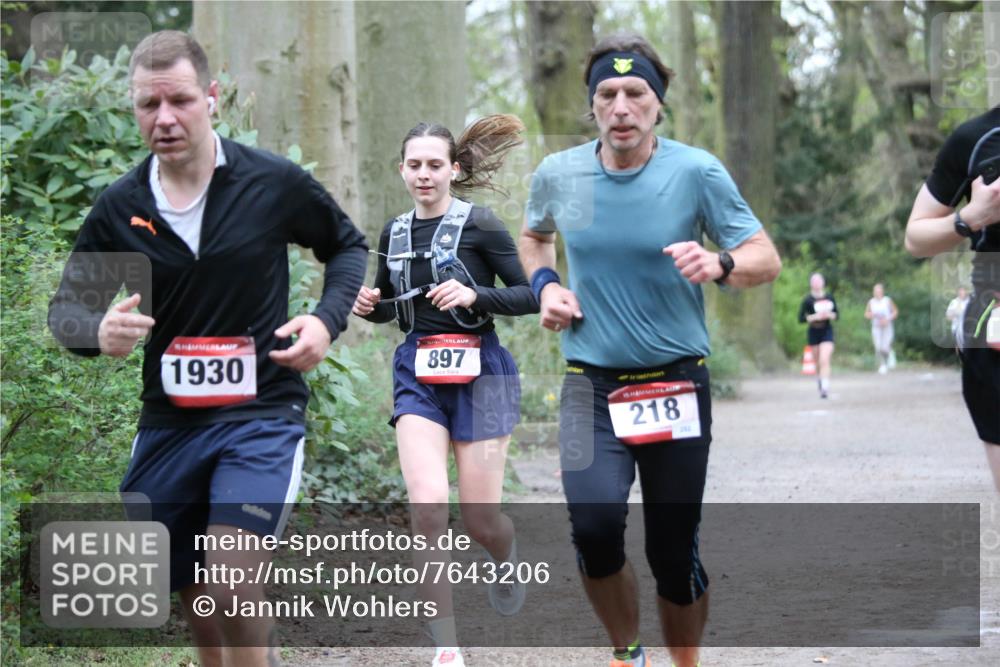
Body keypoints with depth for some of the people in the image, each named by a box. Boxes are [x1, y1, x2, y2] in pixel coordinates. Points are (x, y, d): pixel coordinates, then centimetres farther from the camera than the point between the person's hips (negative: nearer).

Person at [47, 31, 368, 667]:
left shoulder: (275, 183, -6)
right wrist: (98, 330, -21)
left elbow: (348, 245, 10)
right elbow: (68, 306, 3)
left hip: (263, 411, -3)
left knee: (233, 584, -22)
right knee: (198, 602, 12)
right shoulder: (120, 207, -1)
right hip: (169, 422, 3)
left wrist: (327, 319, -8)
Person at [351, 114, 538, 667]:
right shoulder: (395, 233, 9)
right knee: (427, 505, -16)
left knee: (480, 519, -1)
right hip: (418, 376, 3)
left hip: (479, 372, -3)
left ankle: (507, 559, 40)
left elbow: (531, 295, -7)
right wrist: (367, 306, 1)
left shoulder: (479, 225, -7)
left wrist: (474, 294, -21)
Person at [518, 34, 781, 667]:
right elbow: (534, 235, 22)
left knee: (674, 553, 4)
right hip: (592, 384, 1)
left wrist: (720, 265, -27)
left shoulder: (696, 172, -8)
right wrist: (545, 285, 1)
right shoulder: (558, 175, -1)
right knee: (595, 524, -22)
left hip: (677, 382, -1)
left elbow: (766, 258, -6)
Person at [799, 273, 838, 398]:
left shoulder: (829, 297, 2)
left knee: (824, 361, -16)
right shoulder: (808, 300, -5)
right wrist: (815, 317, -20)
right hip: (813, 333, 0)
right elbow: (801, 318, -7)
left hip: (827, 331, 0)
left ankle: (825, 387, -21)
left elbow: (836, 315, 9)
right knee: (818, 362, 9)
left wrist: (830, 315, -13)